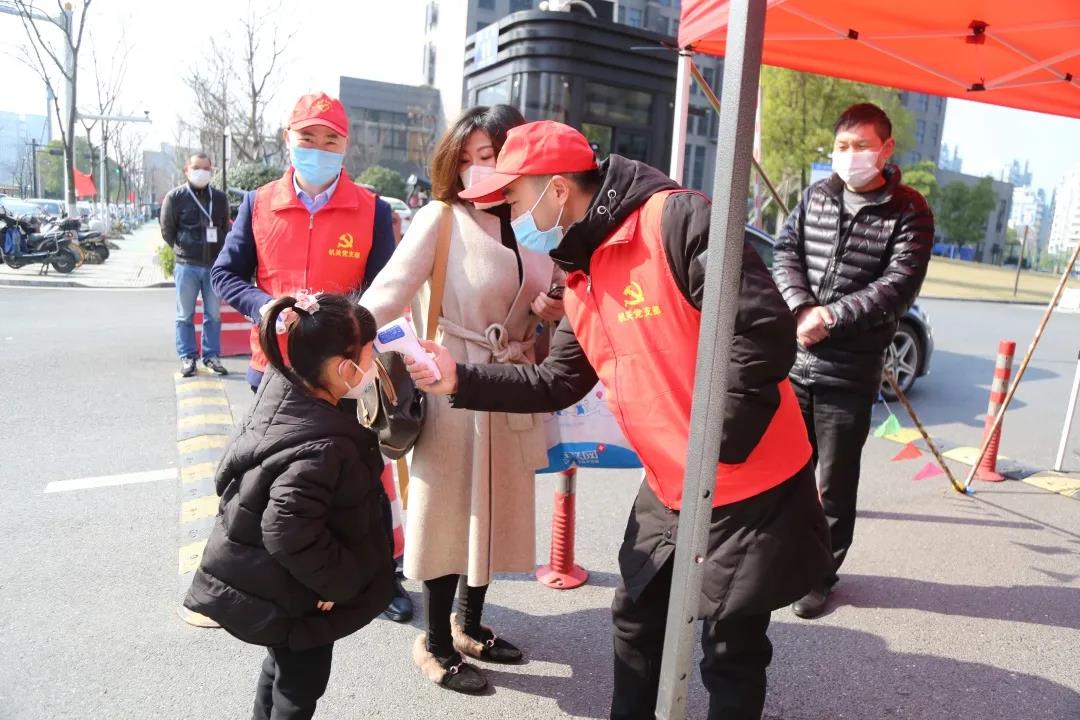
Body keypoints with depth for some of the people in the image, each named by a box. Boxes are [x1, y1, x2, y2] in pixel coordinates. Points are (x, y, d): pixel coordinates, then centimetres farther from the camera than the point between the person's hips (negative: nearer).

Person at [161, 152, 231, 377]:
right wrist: (183, 252, 8)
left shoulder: (219, 198, 7)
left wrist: (218, 254, 9)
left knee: (214, 314, 8)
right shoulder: (175, 197, -1)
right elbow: (167, 230, 5)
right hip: (186, 266, -2)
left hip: (214, 265, 3)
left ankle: (211, 355, 18)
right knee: (185, 315, 4)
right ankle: (187, 357, 13)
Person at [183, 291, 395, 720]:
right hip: (290, 593, -8)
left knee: (284, 667, 30)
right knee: (302, 684, 15)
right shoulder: (321, 448, -35)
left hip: (262, 577, 8)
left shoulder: (283, 389, -9)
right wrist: (339, 581, -21)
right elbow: (290, 533, -34)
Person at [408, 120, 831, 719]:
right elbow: (556, 384, 12)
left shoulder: (675, 220, -19)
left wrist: (718, 443, -21)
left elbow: (767, 330, -25)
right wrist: (459, 379, 5)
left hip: (749, 487, -8)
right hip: (668, 489, 8)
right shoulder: (582, 279, 9)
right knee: (635, 622, 21)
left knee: (731, 648, 10)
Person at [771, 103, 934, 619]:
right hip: (792, 359, 3)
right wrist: (803, 311, -16)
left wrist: (832, 316, -19)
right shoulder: (816, 196, 9)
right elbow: (785, 254, 1)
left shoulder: (909, 211, -2)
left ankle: (820, 574, 27)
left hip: (851, 371, -3)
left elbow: (898, 287, -11)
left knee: (835, 484, 8)